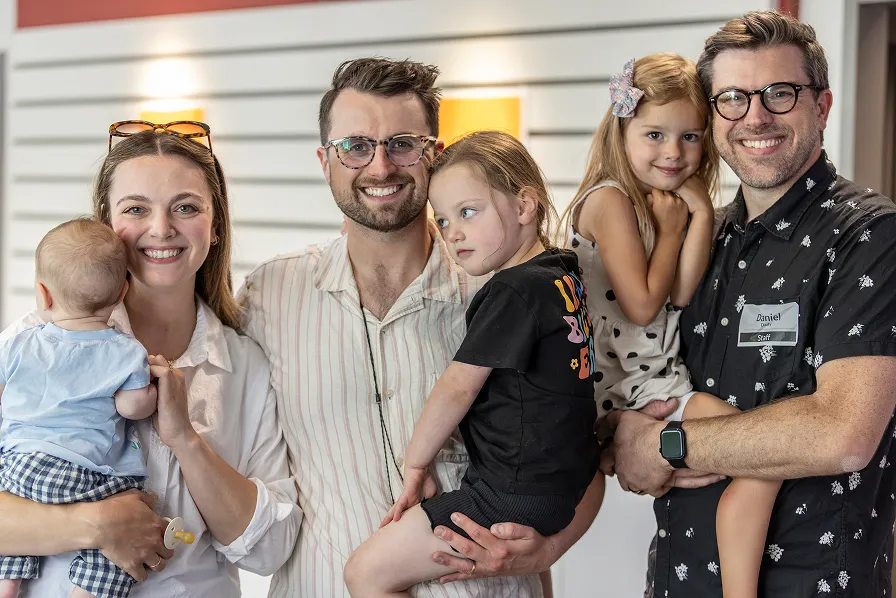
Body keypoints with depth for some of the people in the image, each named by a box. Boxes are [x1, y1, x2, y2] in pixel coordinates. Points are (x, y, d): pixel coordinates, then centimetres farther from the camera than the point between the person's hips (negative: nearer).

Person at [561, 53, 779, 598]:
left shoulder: (670, 203, 13)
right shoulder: (611, 197, -11)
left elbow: (681, 293, -2)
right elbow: (641, 304, -16)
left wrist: (700, 213, -6)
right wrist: (672, 228, -6)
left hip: (662, 380, 9)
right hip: (627, 385, -9)